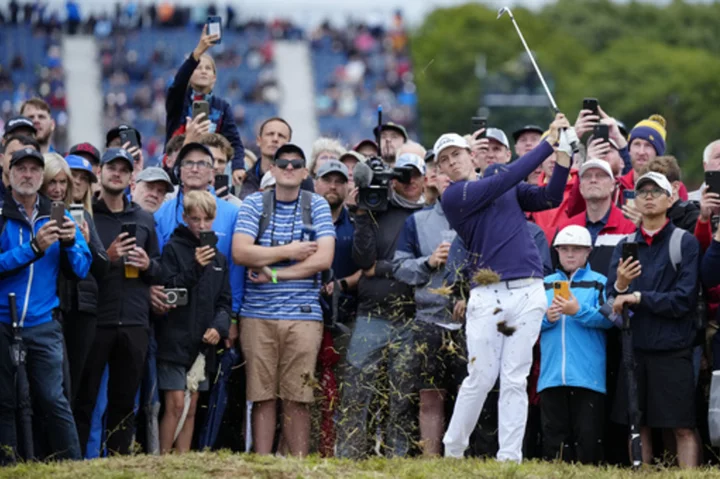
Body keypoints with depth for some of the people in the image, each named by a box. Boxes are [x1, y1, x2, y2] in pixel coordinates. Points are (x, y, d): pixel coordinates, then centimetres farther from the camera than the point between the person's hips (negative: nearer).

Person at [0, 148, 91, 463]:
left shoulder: (56, 216, 7)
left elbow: (82, 269, 5)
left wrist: (70, 243, -14)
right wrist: (34, 248, -23)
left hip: (42, 324, 1)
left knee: (53, 400, -5)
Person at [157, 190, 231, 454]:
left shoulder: (218, 258, 13)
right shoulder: (173, 249, -3)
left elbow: (224, 301, 14)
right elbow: (166, 292, -12)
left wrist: (219, 326, -5)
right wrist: (194, 268, -22)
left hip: (202, 343, 5)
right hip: (175, 340, -5)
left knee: (191, 409, 6)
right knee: (176, 405, -10)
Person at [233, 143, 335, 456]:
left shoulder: (317, 206, 7)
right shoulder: (253, 204, 7)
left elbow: (323, 259, -4)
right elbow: (240, 253, -6)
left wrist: (273, 273, -6)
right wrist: (290, 252, -6)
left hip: (303, 315, 0)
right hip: (258, 315, 0)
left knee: (297, 399, -1)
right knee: (262, 396, 0)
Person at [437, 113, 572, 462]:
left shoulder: (509, 186, 17)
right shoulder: (454, 196, 0)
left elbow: (550, 198, 9)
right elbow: (506, 179, -9)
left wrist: (564, 151, -2)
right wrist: (548, 143, -7)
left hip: (528, 293, 3)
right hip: (488, 296, -3)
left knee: (515, 381, 0)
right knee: (481, 379, -3)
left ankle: (509, 457, 0)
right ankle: (452, 452, 11)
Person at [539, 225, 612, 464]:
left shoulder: (599, 283, 7)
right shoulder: (545, 284, 16)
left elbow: (610, 318, -7)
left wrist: (580, 311, -17)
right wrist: (546, 318, -8)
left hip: (589, 376, -3)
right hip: (551, 376, 3)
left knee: (588, 434, -5)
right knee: (554, 434, 5)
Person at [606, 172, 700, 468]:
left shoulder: (685, 243, -1)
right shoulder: (625, 246, 11)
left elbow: (684, 299, -8)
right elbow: (612, 300, 6)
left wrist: (638, 297, -10)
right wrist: (620, 286, -15)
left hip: (672, 349, -4)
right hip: (633, 346, 4)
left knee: (683, 427, -4)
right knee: (638, 425, 7)